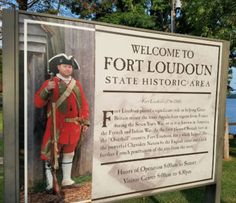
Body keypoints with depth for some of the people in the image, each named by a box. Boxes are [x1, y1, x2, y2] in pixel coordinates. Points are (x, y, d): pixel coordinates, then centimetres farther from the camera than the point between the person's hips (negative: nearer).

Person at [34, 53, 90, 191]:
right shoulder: (50, 83, -2)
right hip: (56, 126, -4)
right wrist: (47, 90, -24)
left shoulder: (77, 84, 10)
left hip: (73, 126, 5)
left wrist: (85, 121, 6)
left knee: (69, 153, 15)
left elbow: (84, 104, 12)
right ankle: (50, 184, 14)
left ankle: (67, 180, 30)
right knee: (51, 154, 2)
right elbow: (38, 103, -8)